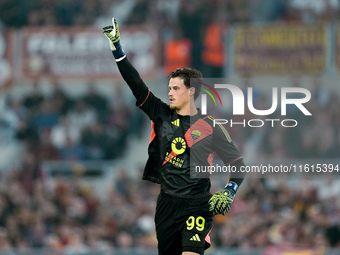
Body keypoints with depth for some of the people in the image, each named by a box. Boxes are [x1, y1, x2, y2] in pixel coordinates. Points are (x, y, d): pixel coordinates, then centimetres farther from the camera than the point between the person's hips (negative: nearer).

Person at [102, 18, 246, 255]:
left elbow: (238, 164, 4)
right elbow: (135, 84, 3)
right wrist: (117, 46, -3)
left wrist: (228, 193, -11)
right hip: (167, 205, 4)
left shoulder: (211, 127, -3)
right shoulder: (162, 115, 6)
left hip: (198, 206, -4)